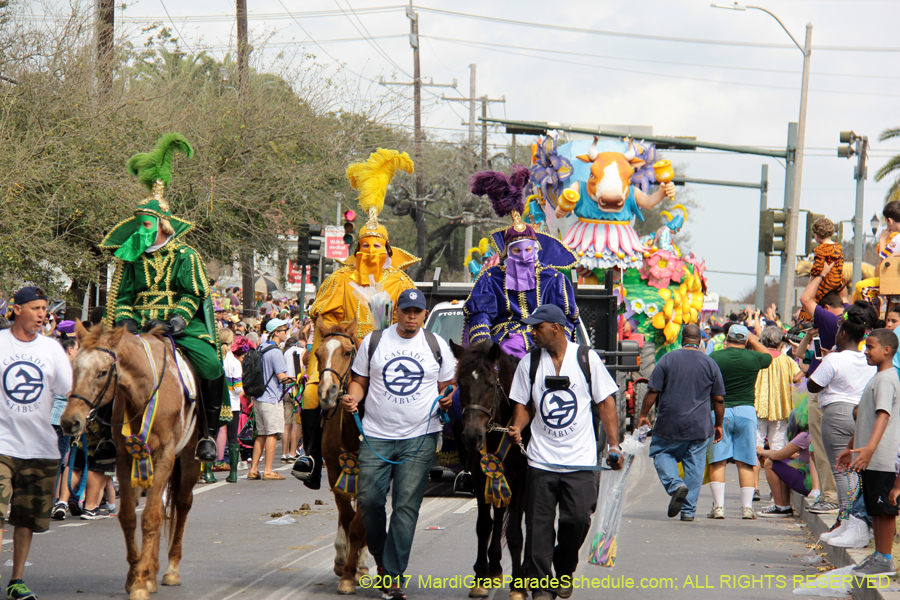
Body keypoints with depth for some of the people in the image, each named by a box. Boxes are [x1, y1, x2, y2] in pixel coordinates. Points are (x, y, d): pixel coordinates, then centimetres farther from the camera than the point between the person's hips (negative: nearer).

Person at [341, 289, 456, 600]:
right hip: (376, 436, 1)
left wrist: (447, 399, -7)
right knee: (368, 498, -4)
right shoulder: (373, 341, 5)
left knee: (406, 505, -5)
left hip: (420, 437, -1)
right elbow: (359, 380, 11)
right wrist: (353, 397, -9)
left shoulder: (437, 345, 6)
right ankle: (380, 556, 23)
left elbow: (447, 385, 14)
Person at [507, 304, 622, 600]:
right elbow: (522, 405, 11)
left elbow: (606, 403, 5)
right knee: (539, 525, -2)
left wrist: (614, 445, -1)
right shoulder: (529, 362, 5)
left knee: (578, 519, -8)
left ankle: (564, 570, 18)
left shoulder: (587, 358, 0)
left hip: (580, 460, -2)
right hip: (541, 460, 2)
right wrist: (517, 427, -10)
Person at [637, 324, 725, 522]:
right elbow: (719, 399, 6)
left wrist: (643, 414, 7)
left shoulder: (668, 359, -3)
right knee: (695, 465, 7)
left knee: (661, 453, 14)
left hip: (669, 424, -2)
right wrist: (718, 424, 17)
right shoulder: (710, 364, 3)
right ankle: (688, 509, 5)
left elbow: (653, 391, -4)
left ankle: (675, 485, -12)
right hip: (699, 427, 2)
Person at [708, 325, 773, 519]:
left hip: (720, 411, -1)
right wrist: (754, 340, 30)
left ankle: (718, 506, -4)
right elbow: (768, 356, 24)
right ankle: (747, 506, 3)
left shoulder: (714, 357, -3)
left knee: (718, 461, 2)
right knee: (746, 462, 6)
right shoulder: (752, 358, 2)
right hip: (746, 411, 1)